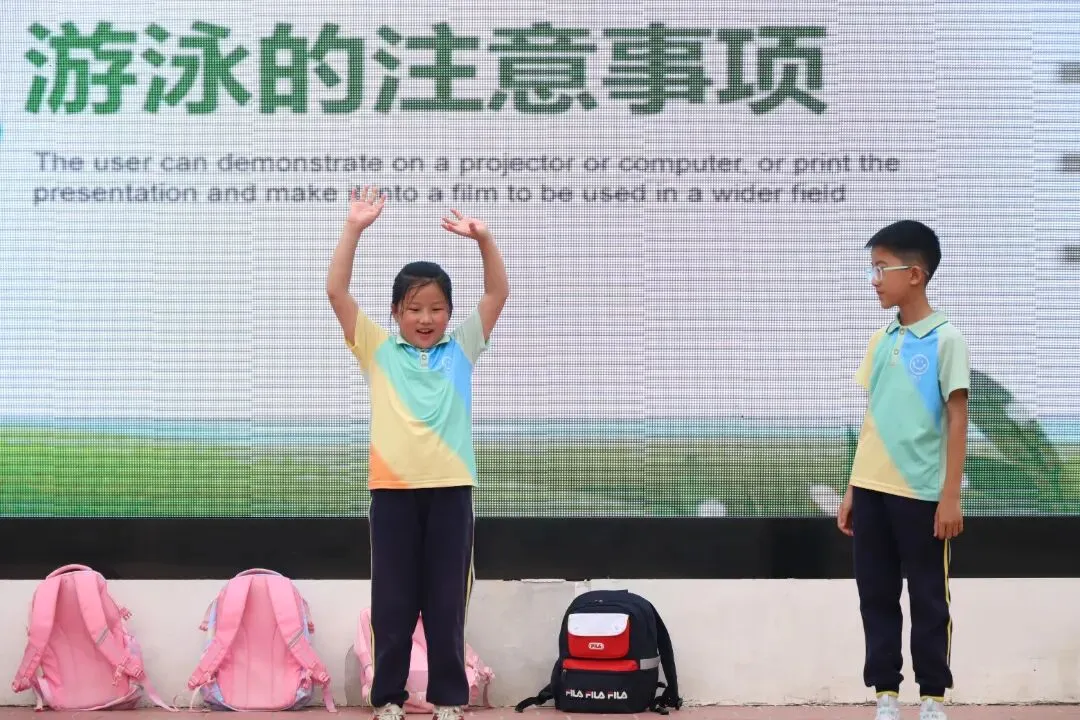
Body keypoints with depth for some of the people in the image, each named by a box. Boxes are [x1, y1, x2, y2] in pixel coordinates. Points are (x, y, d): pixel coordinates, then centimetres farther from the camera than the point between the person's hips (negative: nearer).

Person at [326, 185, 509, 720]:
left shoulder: (461, 349, 9)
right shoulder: (378, 350, 5)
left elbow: (498, 294, 2)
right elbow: (337, 292, -2)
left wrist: (483, 239, -12)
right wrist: (354, 229, -11)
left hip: (450, 489, 1)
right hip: (393, 490, -1)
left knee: (447, 601, 6)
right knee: (392, 601, 5)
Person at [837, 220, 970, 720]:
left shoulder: (945, 339, -4)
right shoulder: (880, 341, 11)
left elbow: (957, 421, -6)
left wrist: (951, 497, -11)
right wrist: (852, 489, 12)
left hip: (921, 494, -5)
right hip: (872, 491, 5)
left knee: (928, 600, 3)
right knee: (876, 598, 7)